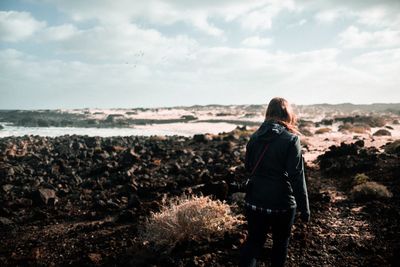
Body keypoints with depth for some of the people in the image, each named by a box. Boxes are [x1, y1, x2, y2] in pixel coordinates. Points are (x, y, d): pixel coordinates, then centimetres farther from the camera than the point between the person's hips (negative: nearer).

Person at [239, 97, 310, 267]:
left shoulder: (255, 136, 0)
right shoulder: (291, 139, -13)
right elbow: (297, 177, -15)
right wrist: (304, 208, -9)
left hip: (255, 201, 3)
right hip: (281, 202, -3)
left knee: (253, 240, 15)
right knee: (280, 242, 19)